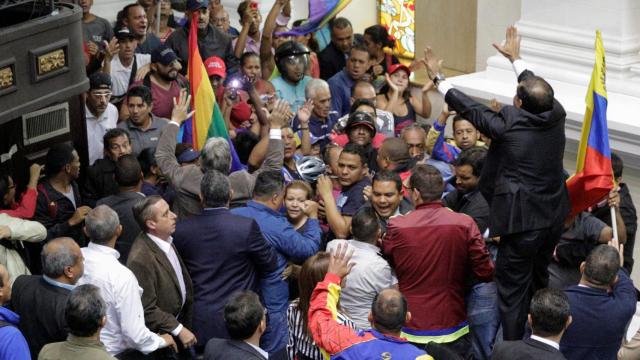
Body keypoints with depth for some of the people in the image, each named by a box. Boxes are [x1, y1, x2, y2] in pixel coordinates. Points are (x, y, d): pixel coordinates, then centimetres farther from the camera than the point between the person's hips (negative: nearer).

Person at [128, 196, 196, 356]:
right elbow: (147, 309, -25)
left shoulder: (165, 239, -6)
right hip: (161, 333, -7)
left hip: (179, 317, 7)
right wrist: (179, 329, -22)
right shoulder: (140, 259, -30)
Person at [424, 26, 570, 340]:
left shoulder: (507, 126, -19)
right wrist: (516, 58, 30)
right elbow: (538, 89, 15)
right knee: (539, 283, 23)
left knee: (513, 290, 1)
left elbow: (470, 109, -7)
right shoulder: (556, 116, -4)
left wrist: (438, 78, 6)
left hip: (523, 220, -7)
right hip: (554, 216, 7)